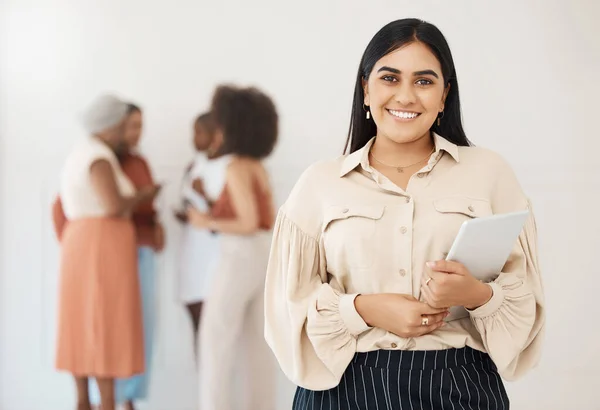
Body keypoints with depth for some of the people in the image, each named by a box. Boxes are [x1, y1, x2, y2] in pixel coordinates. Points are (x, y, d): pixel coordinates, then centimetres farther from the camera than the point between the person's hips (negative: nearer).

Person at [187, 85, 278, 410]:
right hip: (263, 255, 9)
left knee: (216, 339, -3)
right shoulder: (258, 167, 12)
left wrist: (207, 223, -9)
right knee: (255, 343, 11)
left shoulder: (235, 167, -14)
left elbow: (249, 223, -21)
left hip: (240, 258, -9)